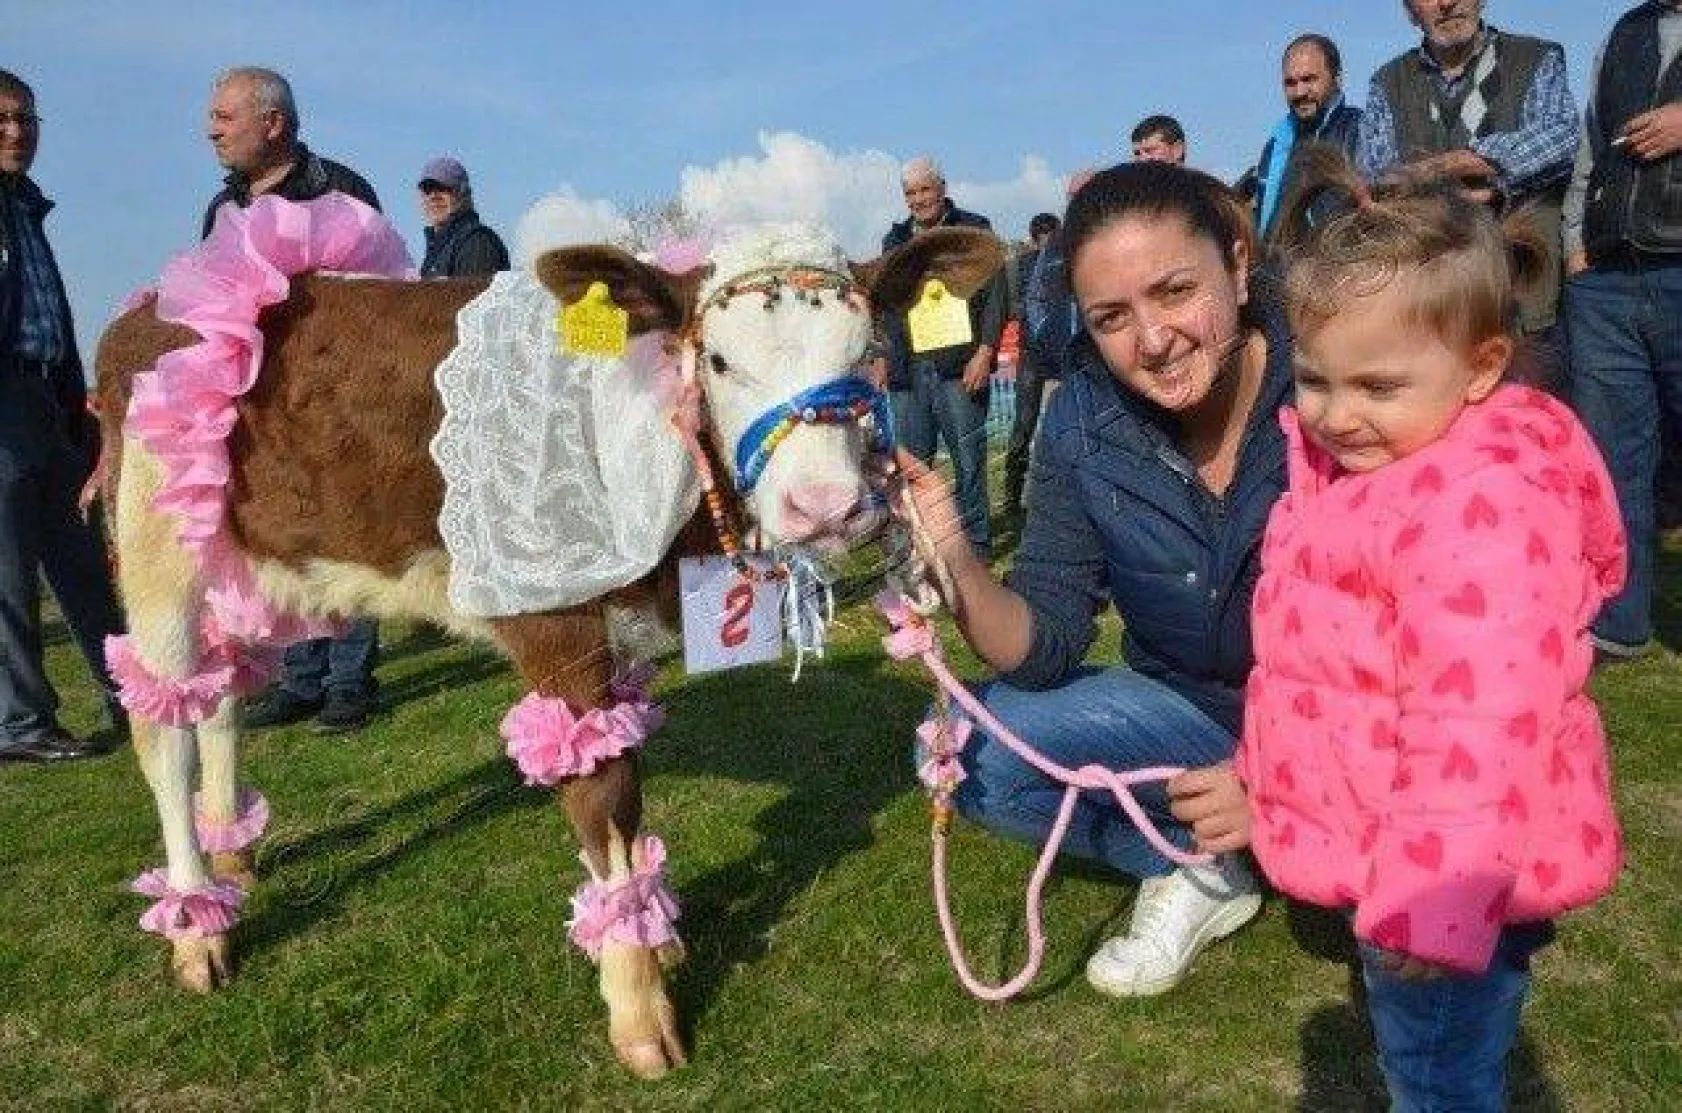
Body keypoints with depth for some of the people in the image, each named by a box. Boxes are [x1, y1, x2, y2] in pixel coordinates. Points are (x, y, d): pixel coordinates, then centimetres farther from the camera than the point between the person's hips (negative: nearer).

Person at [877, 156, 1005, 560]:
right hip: (907, 369, 4)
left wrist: (985, 351, -11)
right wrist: (886, 358, 15)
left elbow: (995, 293, -1)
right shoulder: (895, 239, 19)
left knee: (968, 458, -3)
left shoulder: (973, 229, 6)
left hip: (959, 364, -4)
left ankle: (976, 540, 6)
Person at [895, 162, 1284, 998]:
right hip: (1196, 712, 3)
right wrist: (957, 569, -34)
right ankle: (1197, 869, 5)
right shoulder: (1086, 419, -14)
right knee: (965, 750, -14)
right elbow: (1046, 647, -14)